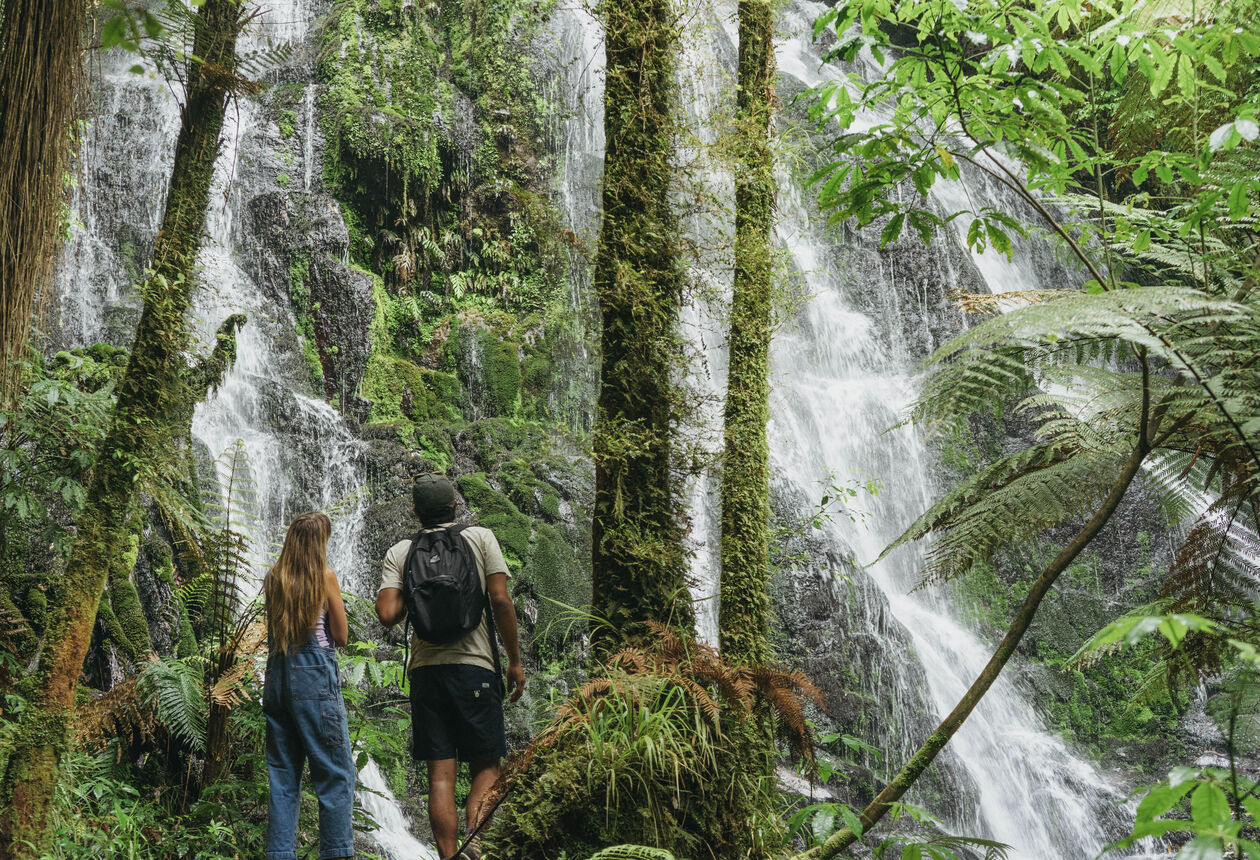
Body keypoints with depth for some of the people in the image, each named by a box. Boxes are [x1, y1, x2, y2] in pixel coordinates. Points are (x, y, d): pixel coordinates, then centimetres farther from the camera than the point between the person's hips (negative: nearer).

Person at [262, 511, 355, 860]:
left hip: (276, 678, 6)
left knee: (283, 777, 11)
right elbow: (341, 636, 1)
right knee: (336, 776, -2)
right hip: (314, 677, -6)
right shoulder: (325, 577, -5)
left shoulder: (272, 579, 9)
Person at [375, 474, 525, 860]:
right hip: (474, 666, -2)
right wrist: (515, 661, 2)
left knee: (441, 774, 3)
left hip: (425, 669, 2)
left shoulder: (400, 553, 8)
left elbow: (387, 615, -4)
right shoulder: (481, 538, 5)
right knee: (486, 766, 6)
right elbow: (501, 600, -4)